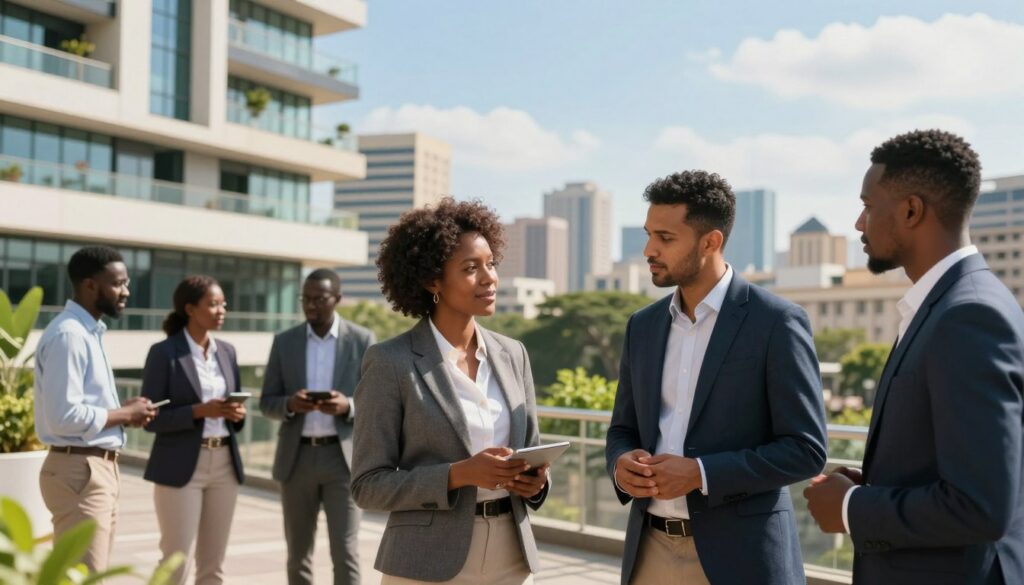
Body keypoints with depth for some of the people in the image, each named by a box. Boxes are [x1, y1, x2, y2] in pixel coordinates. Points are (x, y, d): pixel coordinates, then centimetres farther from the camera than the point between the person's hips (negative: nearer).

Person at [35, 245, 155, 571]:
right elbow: (65, 417, -24)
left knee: (94, 575, 17)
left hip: (100, 468, 10)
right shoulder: (68, 335, -17)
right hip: (78, 472, -10)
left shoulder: (89, 332, 13)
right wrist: (125, 414, -13)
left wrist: (123, 412, 3)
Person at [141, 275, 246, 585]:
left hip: (224, 465, 6)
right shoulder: (163, 352, -8)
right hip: (180, 468, -6)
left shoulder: (227, 351, 10)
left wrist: (238, 413, -7)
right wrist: (199, 411, -21)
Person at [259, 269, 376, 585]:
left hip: (343, 458, -3)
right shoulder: (284, 342, 6)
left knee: (345, 553, -5)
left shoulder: (363, 340, -1)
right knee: (298, 553, 10)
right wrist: (290, 404, -16)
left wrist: (348, 406, -21)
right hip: (296, 458, 3)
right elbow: (267, 403, 6)